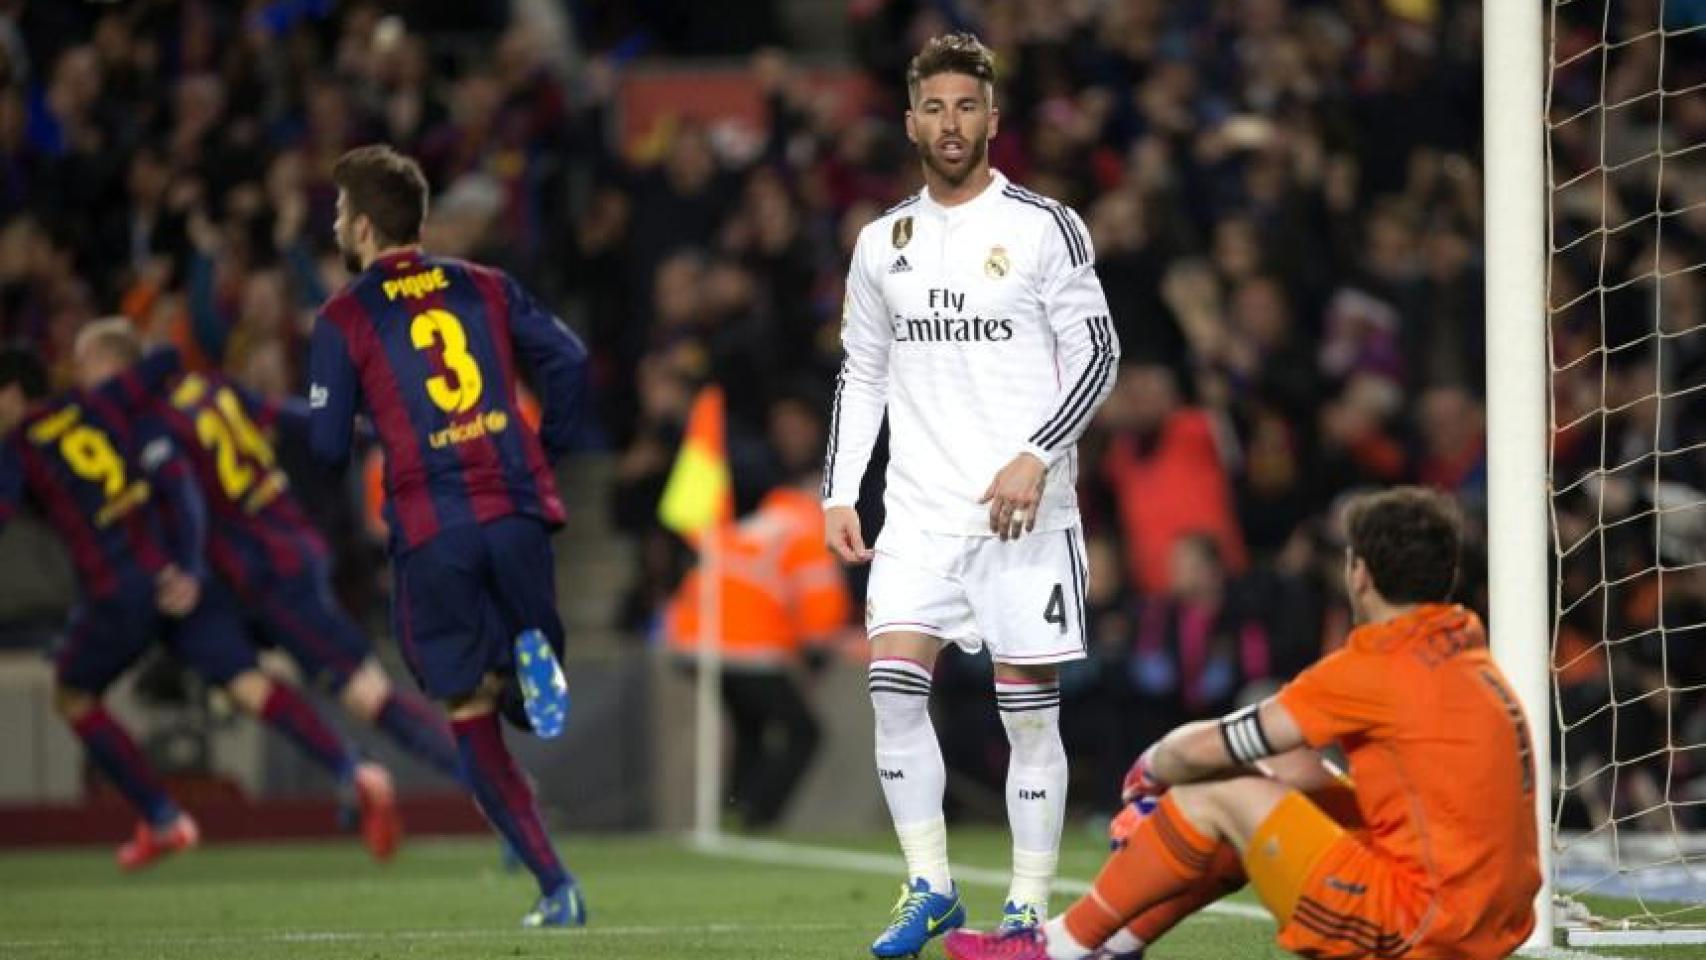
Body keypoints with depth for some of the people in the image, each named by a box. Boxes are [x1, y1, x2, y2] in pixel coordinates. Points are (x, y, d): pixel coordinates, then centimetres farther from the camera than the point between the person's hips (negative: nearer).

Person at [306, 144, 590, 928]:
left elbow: (327, 445, -1)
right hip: (517, 511, 3)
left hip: (430, 532, -3)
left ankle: (555, 888, -8)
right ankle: (531, 661, -22)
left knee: (471, 717, 5)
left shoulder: (344, 319, 2)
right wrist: (547, 451, 15)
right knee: (519, 693, 18)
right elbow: (567, 359, 4)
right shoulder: (486, 288, 12)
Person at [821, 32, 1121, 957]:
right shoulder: (883, 242, 12)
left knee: (1029, 710, -3)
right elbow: (861, 373, 18)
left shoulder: (1044, 227, -2)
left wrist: (1036, 455, -17)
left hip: (1024, 512, -4)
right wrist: (837, 493, 8)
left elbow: (1096, 353, -4)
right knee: (893, 683, -10)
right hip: (920, 510, 4)